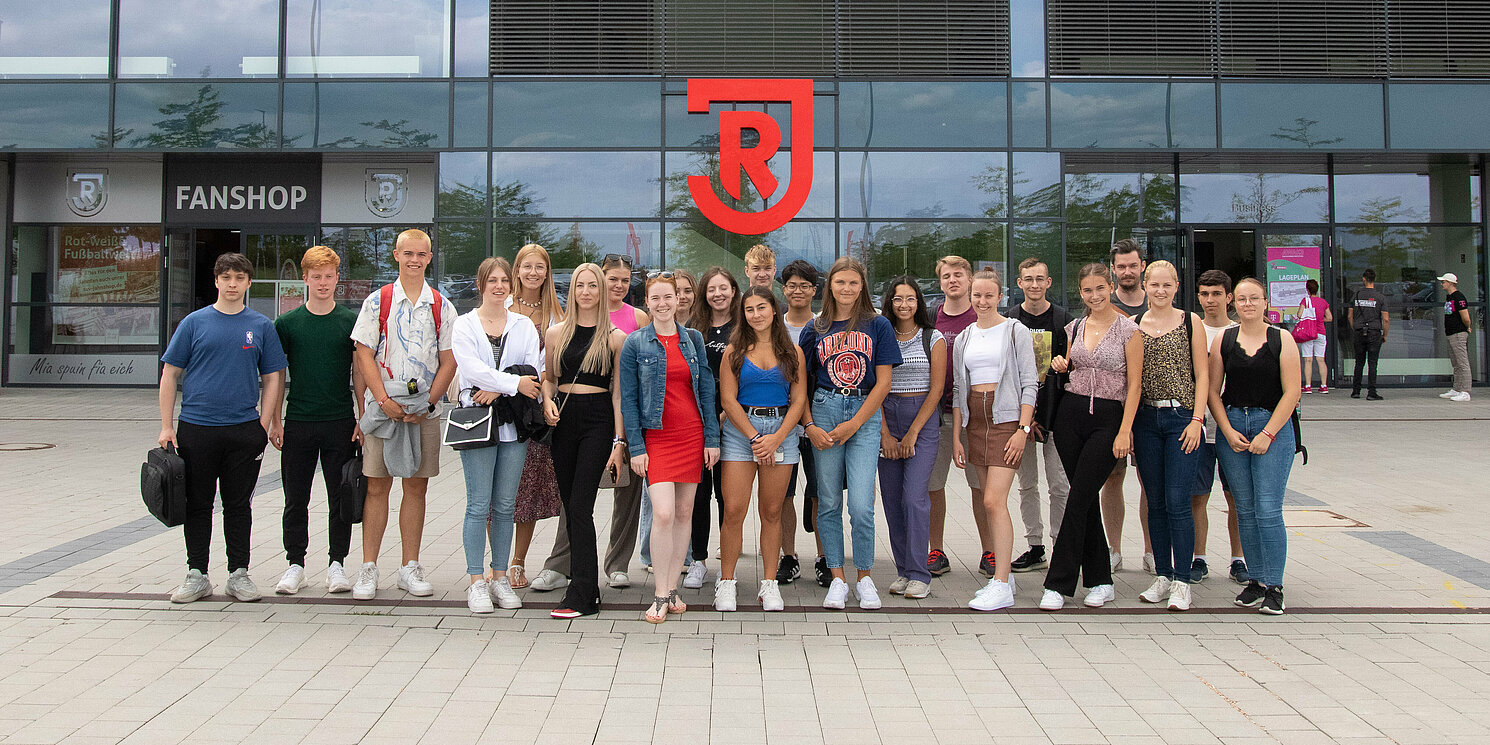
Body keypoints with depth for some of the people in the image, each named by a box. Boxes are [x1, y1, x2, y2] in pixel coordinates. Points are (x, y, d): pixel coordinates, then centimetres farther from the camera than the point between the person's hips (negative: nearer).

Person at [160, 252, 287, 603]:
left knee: (239, 505, 7)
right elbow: (170, 374, 5)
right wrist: (166, 426, -1)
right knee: (197, 505, 6)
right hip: (196, 427, 0)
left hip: (244, 429, 0)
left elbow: (273, 378, 7)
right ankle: (197, 575, 17)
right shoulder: (195, 322, 4)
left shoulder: (261, 326, 6)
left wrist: (264, 426, -1)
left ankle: (239, 573, 16)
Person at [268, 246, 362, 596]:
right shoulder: (287, 323, 3)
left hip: (341, 422, 0)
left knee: (341, 498, 5)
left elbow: (359, 372, 6)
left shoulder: (351, 320, 2)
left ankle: (337, 564, 15)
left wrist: (363, 419, 0)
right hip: (298, 423, 1)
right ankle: (295, 564, 18)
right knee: (296, 499, 6)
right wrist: (275, 421, 1)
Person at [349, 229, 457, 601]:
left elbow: (449, 361, 4)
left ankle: (410, 566, 14)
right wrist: (384, 400, -13)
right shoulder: (377, 302, 3)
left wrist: (428, 403, -8)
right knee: (377, 486, 0)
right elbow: (365, 355, -1)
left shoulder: (442, 307, 6)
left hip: (425, 409, 2)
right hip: (383, 406, -1)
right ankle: (368, 569, 7)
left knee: (416, 486, 6)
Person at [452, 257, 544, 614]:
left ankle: (500, 577, 15)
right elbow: (471, 367, -9)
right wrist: (514, 383, -16)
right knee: (479, 504, -4)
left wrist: (497, 390, -14)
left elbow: (532, 368, -1)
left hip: (513, 422, 3)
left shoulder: (524, 326, 11)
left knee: (505, 505, 6)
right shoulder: (465, 324, 5)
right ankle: (477, 582, 3)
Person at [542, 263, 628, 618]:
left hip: (598, 420, -4)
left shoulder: (615, 337, 2)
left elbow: (618, 390, 0)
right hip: (564, 420, 4)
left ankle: (582, 595, -8)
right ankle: (584, 580, 19)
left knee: (580, 506, -11)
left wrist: (619, 440, -7)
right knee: (570, 506, 7)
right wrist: (547, 402, -3)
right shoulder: (556, 333, 11)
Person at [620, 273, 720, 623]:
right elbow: (628, 399, 0)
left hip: (692, 435, 3)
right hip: (657, 436, -3)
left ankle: (672, 588, 17)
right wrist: (636, 447, -6)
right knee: (663, 513, -14)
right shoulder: (635, 344, 0)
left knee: (685, 512, 6)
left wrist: (712, 437, 3)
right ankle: (660, 596, -3)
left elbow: (706, 389, 9)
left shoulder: (693, 339, 8)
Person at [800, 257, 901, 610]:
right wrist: (810, 426, -3)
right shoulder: (815, 329, 9)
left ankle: (865, 577, 10)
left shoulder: (878, 326, 4)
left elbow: (883, 383, 0)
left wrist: (852, 425, -7)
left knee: (861, 504, -9)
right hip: (824, 411, 2)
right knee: (828, 502, 4)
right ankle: (837, 578, 15)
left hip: (865, 413, -2)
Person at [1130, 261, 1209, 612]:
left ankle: (1182, 582, 0)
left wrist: (1196, 419, -8)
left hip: (1182, 418, -3)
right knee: (1155, 503, 7)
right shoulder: (1134, 325, 9)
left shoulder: (1190, 321, 3)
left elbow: (1202, 375, 1)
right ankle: (1162, 576, 16)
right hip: (1145, 420, 3)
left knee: (1178, 502, -8)